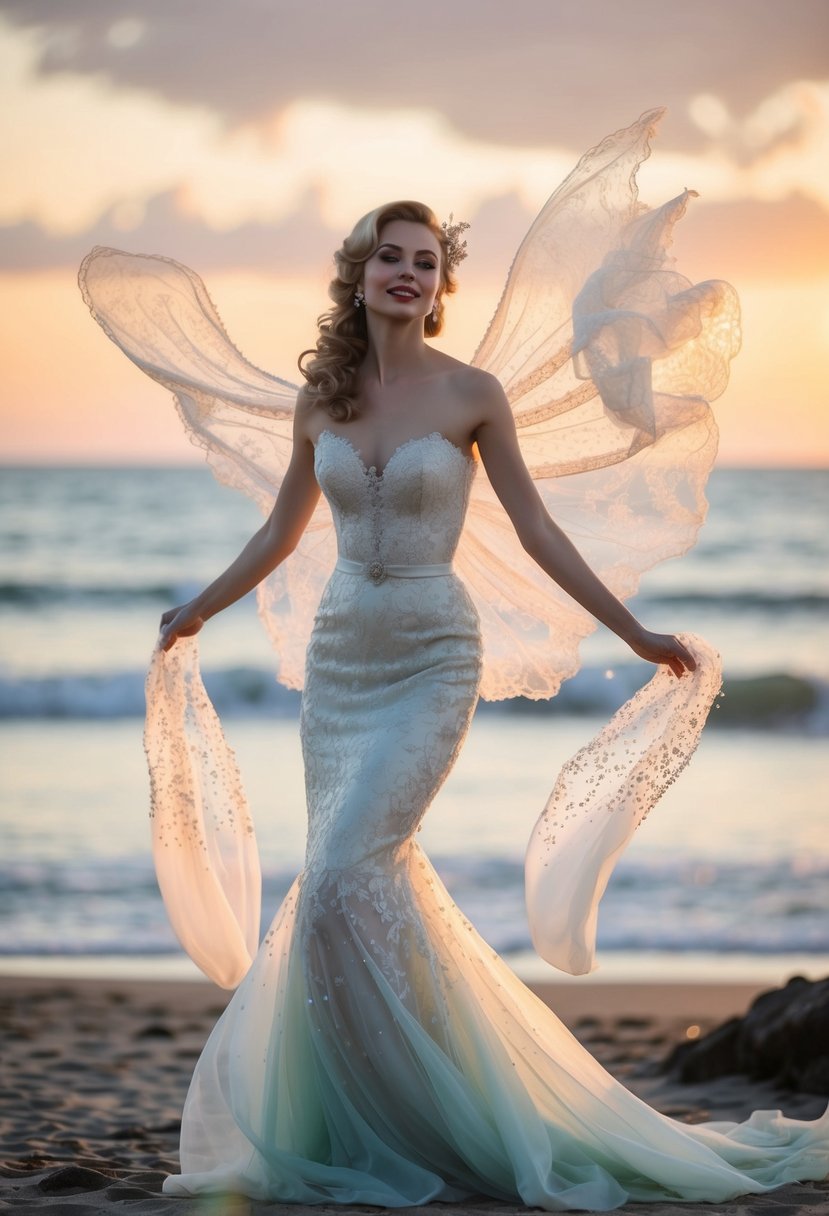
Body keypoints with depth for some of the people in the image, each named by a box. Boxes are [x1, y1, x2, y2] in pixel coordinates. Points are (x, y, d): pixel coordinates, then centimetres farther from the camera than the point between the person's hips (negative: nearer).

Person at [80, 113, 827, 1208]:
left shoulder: (471, 395, -5)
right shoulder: (320, 398, 6)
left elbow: (536, 531, -2)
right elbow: (284, 531, 19)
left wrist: (638, 634, -4)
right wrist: (199, 612, 28)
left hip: (431, 661, -4)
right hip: (340, 658, 5)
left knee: (344, 870, -17)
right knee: (376, 875, 5)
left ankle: (396, 1122, -6)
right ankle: (370, 1112, 16)